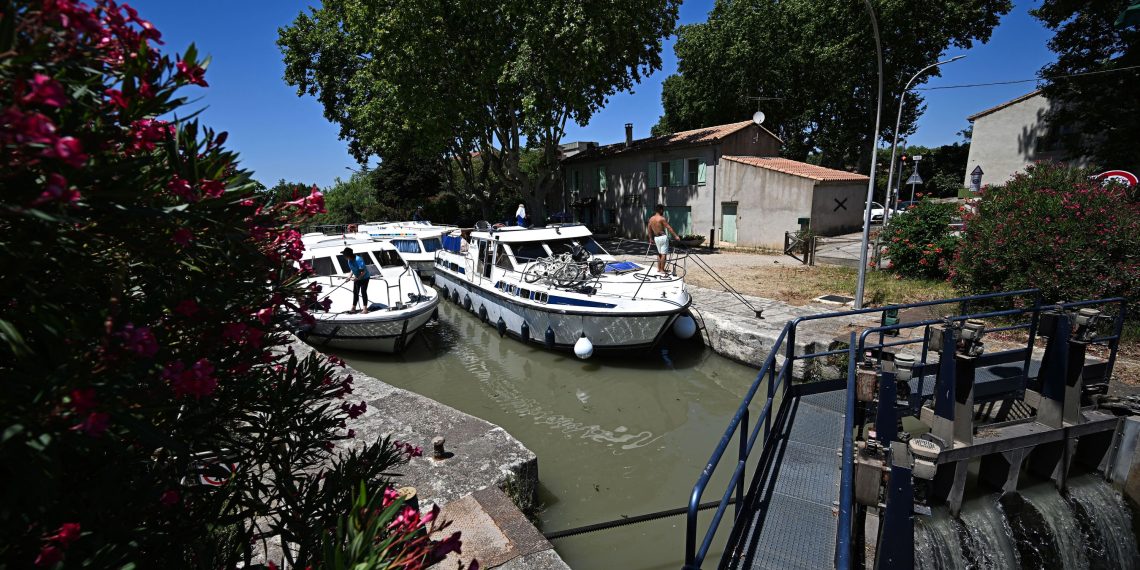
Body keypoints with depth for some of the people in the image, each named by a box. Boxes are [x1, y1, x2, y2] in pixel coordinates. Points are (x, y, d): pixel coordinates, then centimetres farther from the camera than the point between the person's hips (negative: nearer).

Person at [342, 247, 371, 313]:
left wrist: (357, 278, -28)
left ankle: (365, 308, -1)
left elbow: (364, 271, -28)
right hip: (357, 278, 8)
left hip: (364, 277, -8)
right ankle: (353, 308, 20)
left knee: (363, 292, -8)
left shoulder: (358, 259, -30)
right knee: (355, 292, 11)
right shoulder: (349, 260, -4)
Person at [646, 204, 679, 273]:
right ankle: (662, 270, 1)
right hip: (663, 237, -7)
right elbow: (669, 228, -15)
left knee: (659, 253, 20)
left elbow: (649, 229, 16)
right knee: (663, 254, -1)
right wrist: (676, 235, -11)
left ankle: (658, 268, 22)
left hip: (656, 238, 7)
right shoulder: (662, 218, -13)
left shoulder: (651, 219, 7)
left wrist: (651, 238, 28)